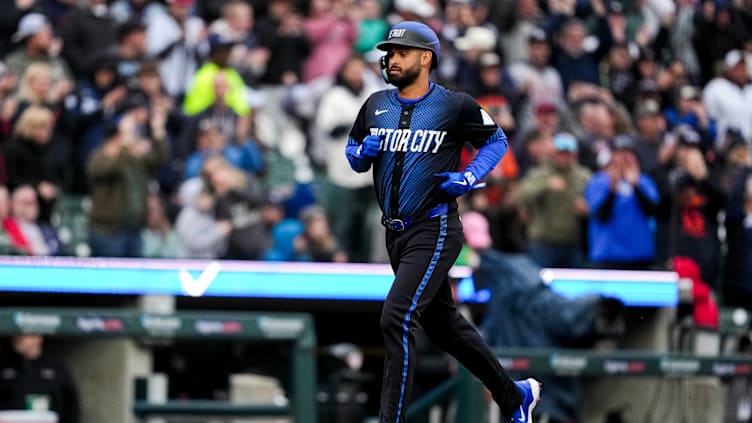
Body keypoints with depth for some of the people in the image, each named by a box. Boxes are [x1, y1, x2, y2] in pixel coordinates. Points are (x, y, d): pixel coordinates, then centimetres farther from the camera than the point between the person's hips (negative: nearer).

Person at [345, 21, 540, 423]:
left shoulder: (455, 106, -7)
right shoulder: (376, 105, 7)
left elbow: (496, 140, 5)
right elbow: (353, 152, 18)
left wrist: (468, 178, -10)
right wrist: (363, 153, -6)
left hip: (434, 231, -7)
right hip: (395, 234, 7)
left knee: (396, 319, -20)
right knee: (443, 324, 17)